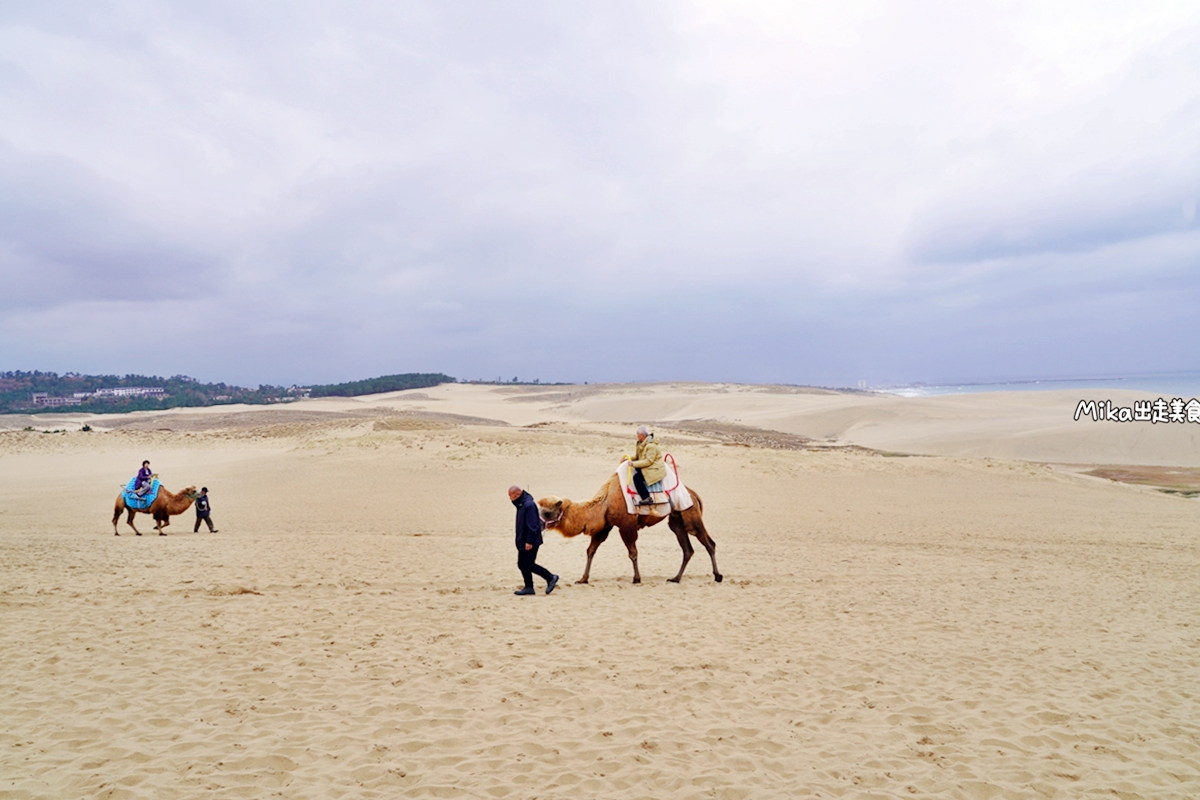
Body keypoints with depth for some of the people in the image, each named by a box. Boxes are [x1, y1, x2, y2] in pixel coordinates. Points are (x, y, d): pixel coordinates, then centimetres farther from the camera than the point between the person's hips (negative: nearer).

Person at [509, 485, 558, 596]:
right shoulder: (521, 504, 10)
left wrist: (529, 541, -24)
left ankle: (551, 578, 6)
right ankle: (528, 587, 17)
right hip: (522, 541, 10)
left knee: (529, 564, -6)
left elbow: (532, 525, -24)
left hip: (529, 542, -10)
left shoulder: (529, 505, -21)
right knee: (522, 564, 10)